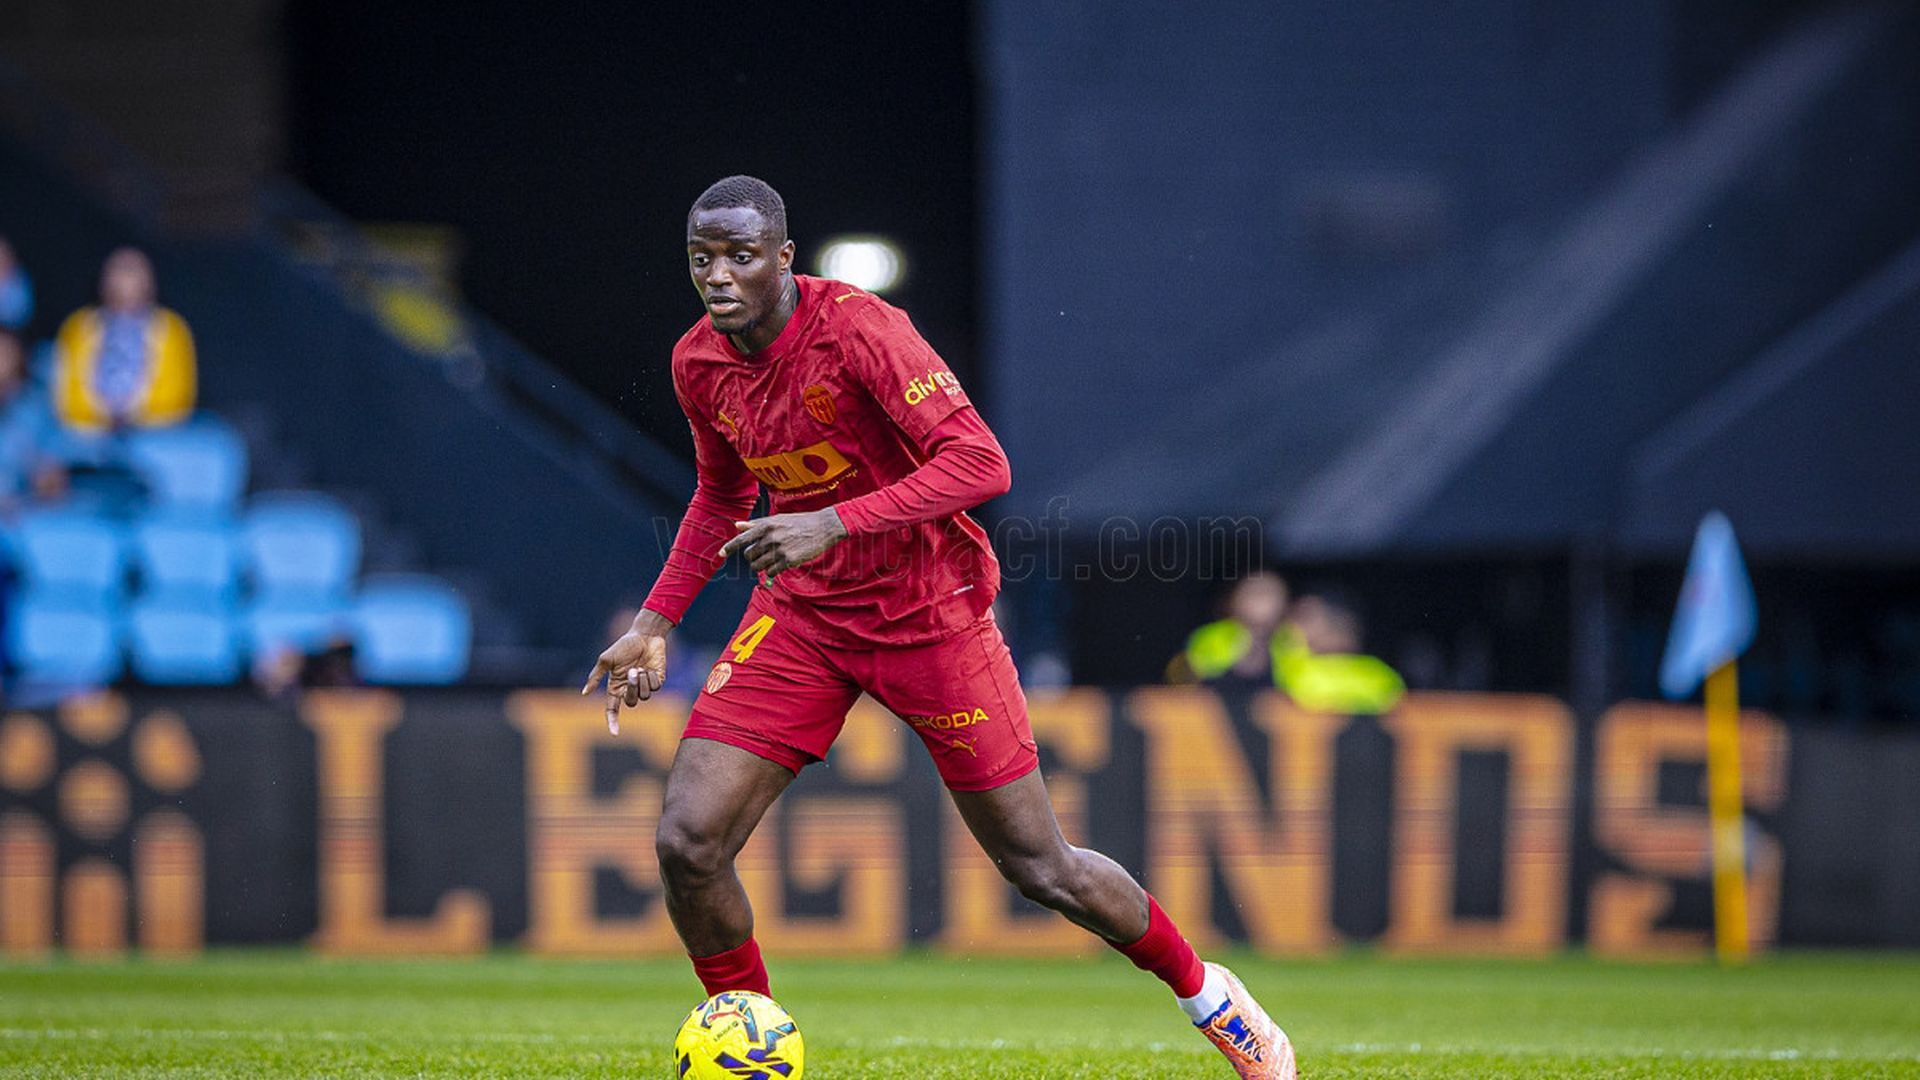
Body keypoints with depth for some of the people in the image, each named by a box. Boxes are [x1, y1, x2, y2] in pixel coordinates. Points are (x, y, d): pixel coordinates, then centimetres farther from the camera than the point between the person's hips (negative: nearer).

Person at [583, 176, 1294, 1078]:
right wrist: (654, 622, 9)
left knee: (1041, 870, 2)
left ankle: (1206, 996, 27)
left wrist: (835, 523, -37)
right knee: (688, 842, -12)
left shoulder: (858, 329, -22)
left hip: (929, 613, -5)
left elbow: (981, 463, -30)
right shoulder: (699, 363, -2)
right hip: (800, 614, 5)